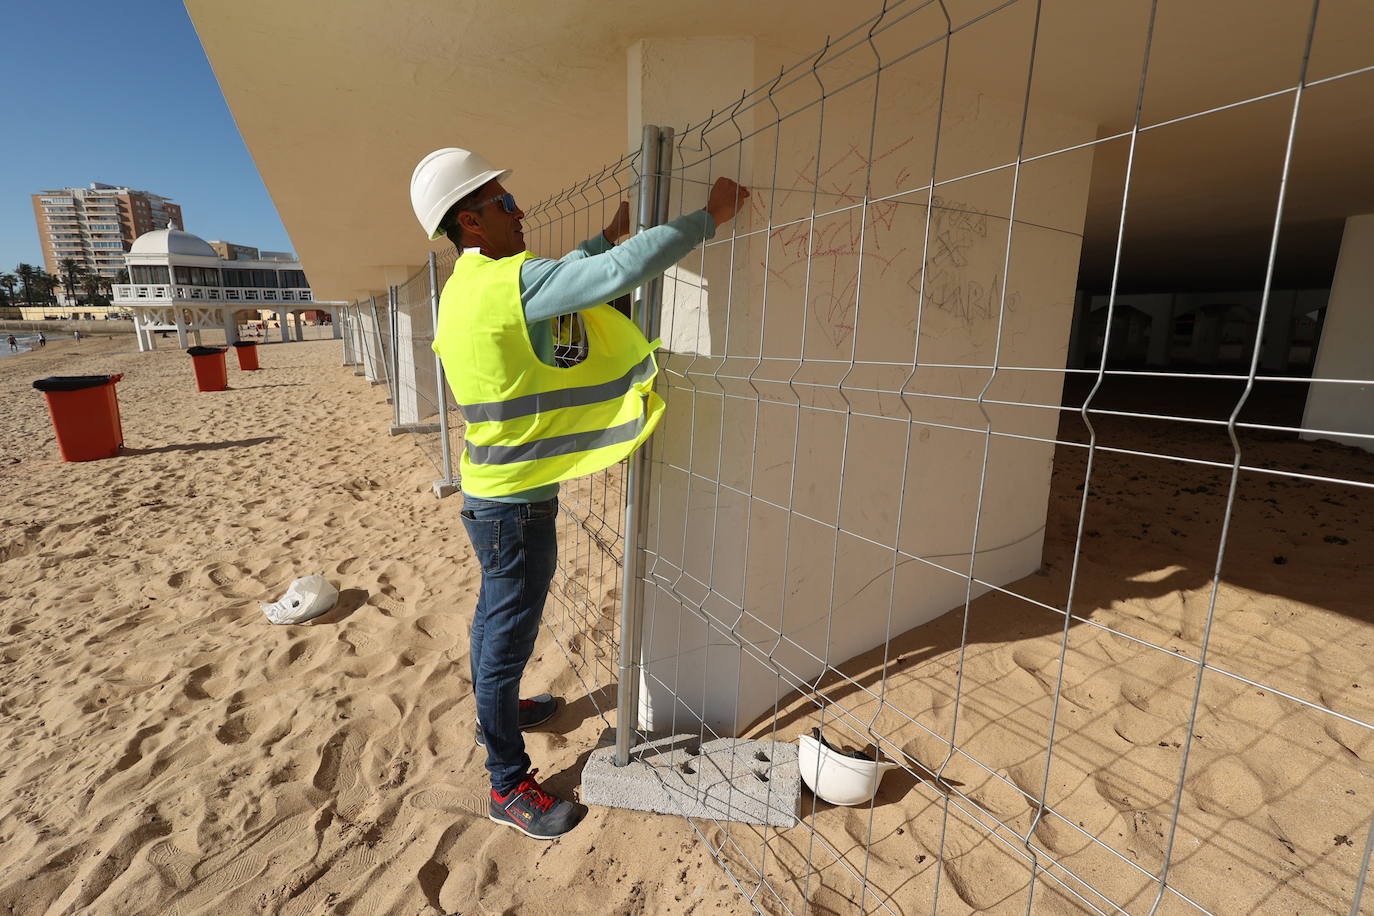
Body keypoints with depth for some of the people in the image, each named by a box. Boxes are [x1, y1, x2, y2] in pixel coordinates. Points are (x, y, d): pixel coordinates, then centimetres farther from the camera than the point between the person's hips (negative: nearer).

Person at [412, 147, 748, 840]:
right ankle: (509, 787, 25)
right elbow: (624, 271, -30)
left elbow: (553, 283, 22)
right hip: (516, 505, -10)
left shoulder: (465, 289, 8)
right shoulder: (508, 284, -22)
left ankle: (494, 711, 52)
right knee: (508, 639, 5)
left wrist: (608, 236, 23)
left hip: (490, 495, 10)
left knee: (494, 617, 27)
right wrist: (709, 217, -18)